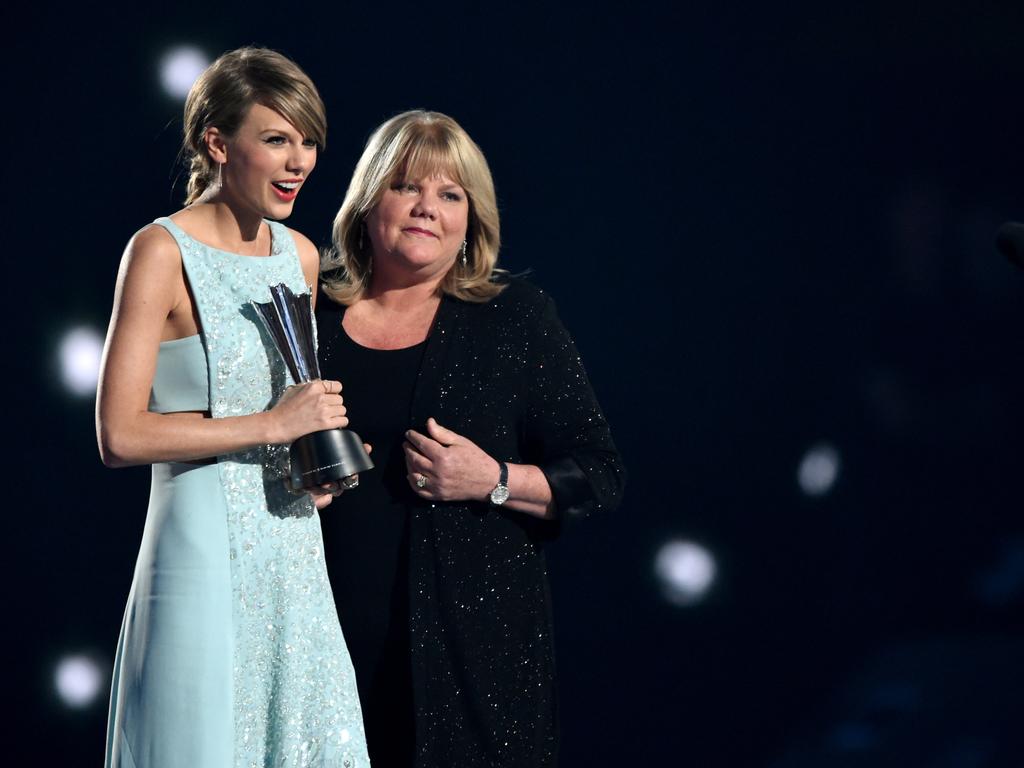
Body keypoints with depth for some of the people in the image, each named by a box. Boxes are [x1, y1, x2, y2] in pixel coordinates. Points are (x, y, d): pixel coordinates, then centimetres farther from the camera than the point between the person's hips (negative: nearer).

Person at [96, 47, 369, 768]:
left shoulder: (300, 255, 11)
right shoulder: (162, 251, -9)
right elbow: (119, 435, -16)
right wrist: (271, 424, -17)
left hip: (296, 553, 6)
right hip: (206, 561, -6)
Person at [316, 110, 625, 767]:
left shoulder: (516, 316, 2)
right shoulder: (310, 312, 6)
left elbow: (600, 479, 1)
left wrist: (493, 481, -13)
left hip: (478, 636, -1)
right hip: (337, 633, 1)